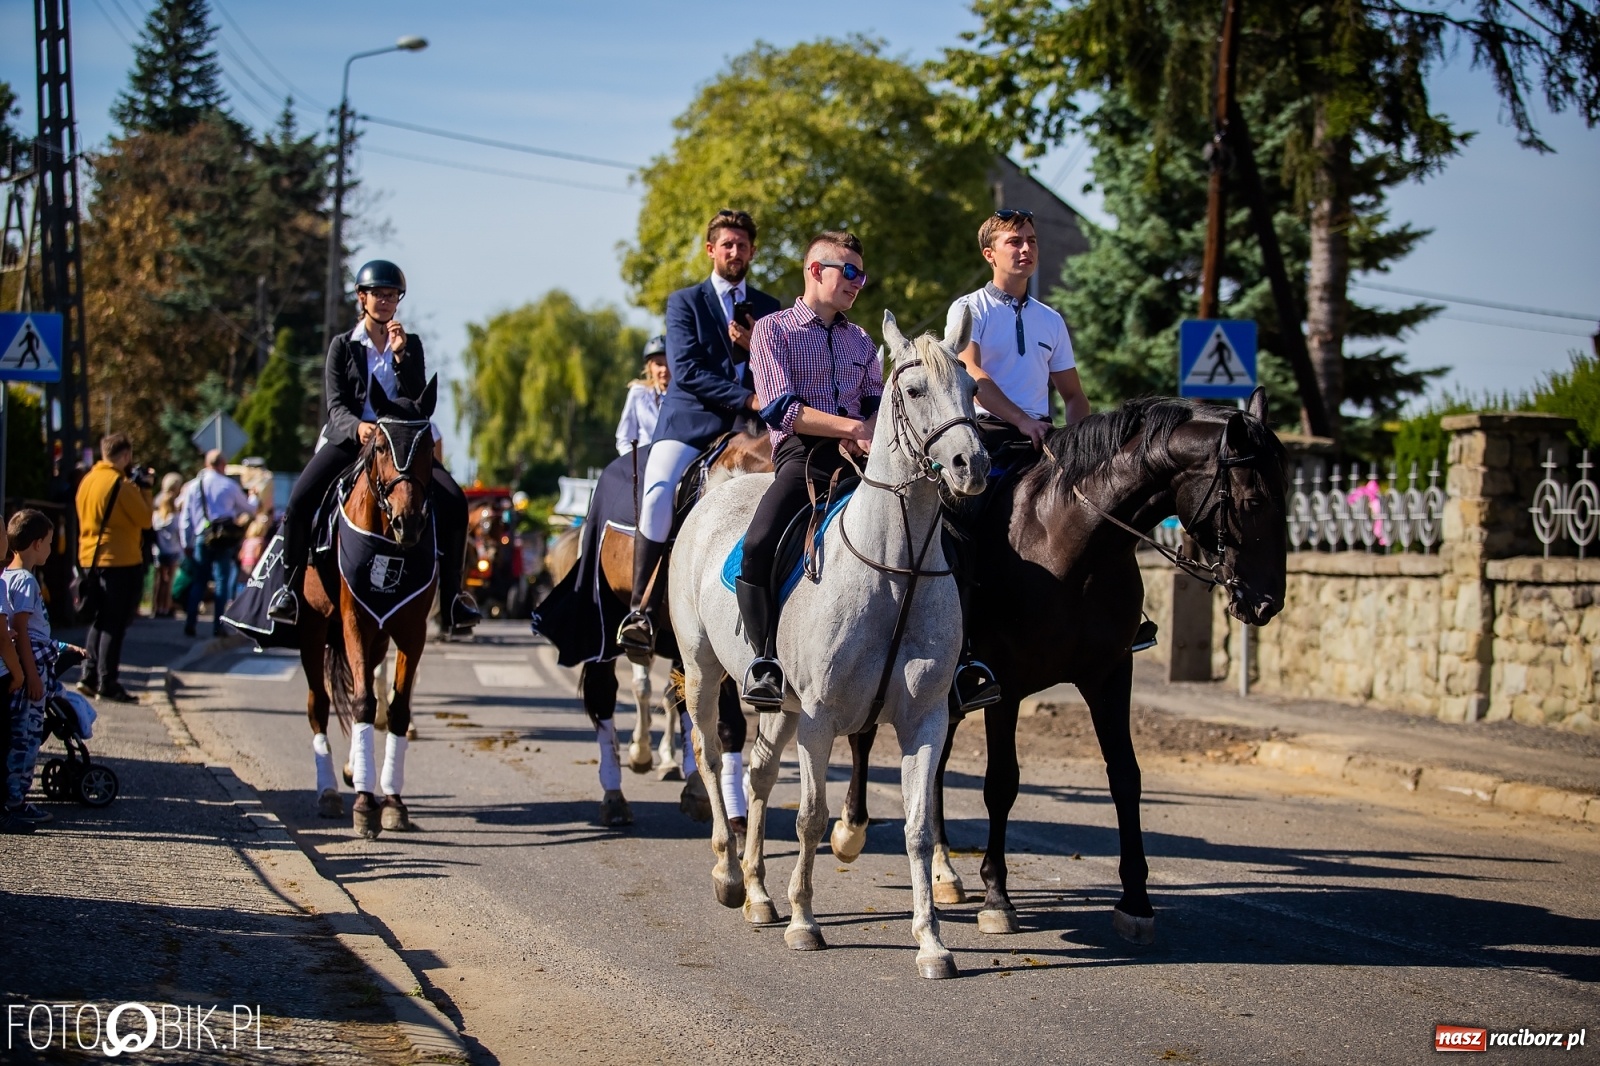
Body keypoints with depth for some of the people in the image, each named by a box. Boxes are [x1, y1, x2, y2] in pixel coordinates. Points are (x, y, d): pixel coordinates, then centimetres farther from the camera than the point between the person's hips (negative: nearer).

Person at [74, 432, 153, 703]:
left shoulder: (87, 481, 9)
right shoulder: (121, 485, -16)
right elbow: (145, 519, -13)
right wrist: (144, 488, -2)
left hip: (91, 559, 8)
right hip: (120, 561, -8)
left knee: (100, 620, 18)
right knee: (115, 624, -2)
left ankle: (90, 676, 15)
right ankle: (107, 683, -1)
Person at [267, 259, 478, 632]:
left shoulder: (411, 345, 10)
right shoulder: (343, 346, 6)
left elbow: (420, 402, 0)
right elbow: (336, 406, -3)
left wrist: (400, 356, -11)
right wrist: (357, 426, -26)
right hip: (349, 437, -1)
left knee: (453, 501, -20)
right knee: (300, 501, -25)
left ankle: (452, 596, -9)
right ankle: (293, 588, -7)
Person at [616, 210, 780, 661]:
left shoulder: (770, 311, 20)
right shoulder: (684, 302, 10)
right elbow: (686, 371, -4)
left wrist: (757, 348, -5)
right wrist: (746, 398, -14)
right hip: (690, 421, -3)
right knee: (658, 494, -29)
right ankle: (640, 610, -21)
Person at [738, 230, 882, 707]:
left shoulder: (860, 340, 25)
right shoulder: (773, 330, 7)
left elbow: (878, 405, 16)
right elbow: (781, 410, -5)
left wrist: (868, 434, -8)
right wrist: (852, 426, -13)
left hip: (859, 456, 5)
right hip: (802, 454, -5)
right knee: (758, 545, -31)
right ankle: (765, 663, -21)